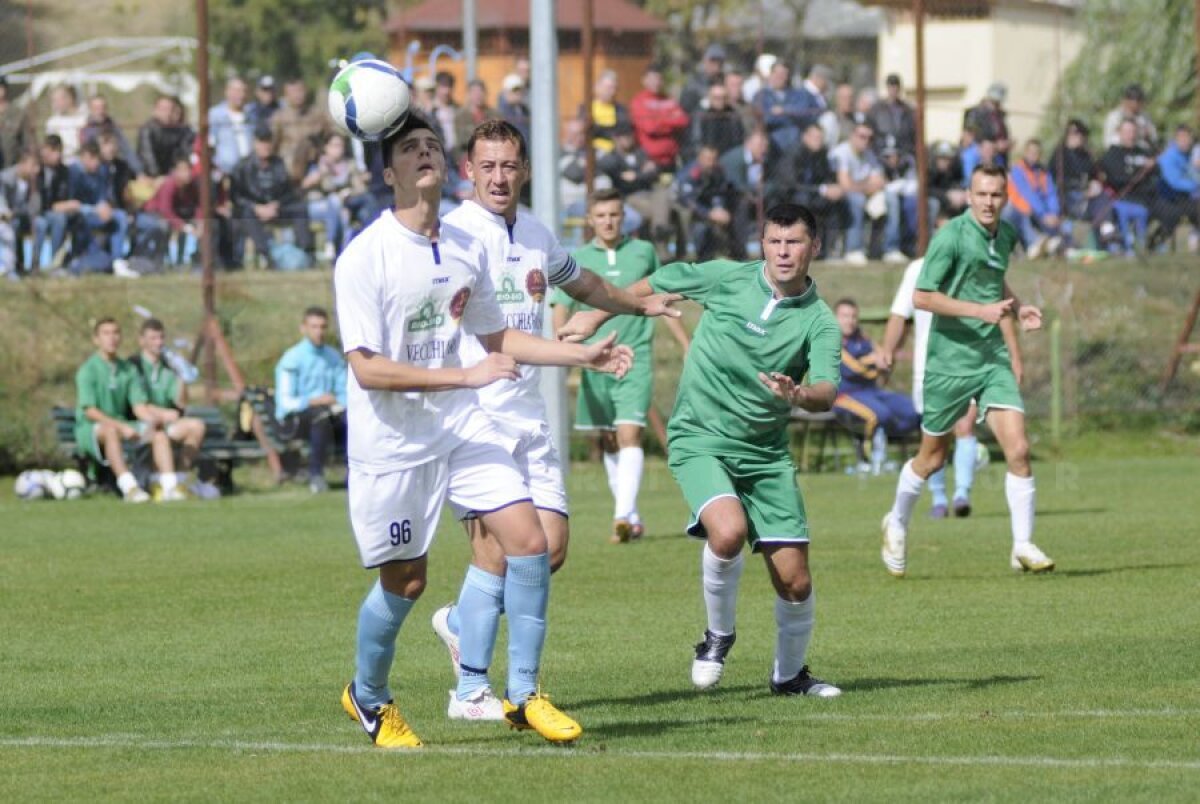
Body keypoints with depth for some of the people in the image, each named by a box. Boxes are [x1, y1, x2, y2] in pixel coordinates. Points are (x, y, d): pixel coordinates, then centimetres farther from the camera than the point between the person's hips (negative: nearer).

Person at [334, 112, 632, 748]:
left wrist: (584, 356, 11)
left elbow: (496, 338, 19)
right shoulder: (363, 258, -16)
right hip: (390, 440, -6)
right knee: (405, 581, 2)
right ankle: (368, 699, 29)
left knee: (529, 541, -7)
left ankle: (523, 696, 4)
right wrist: (465, 376, -26)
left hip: (462, 426, 6)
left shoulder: (466, 249, 5)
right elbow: (367, 367, -22)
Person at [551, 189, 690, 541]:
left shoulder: (643, 252, 7)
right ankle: (632, 517, 20)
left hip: (636, 357, -2)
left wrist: (688, 347, 17)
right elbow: (562, 310, 4)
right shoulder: (577, 259, 6)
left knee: (629, 434, -16)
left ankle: (624, 515, -25)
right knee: (608, 442, 8)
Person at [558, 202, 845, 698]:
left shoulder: (818, 321, -5)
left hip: (766, 452, 2)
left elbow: (826, 393, -20)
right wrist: (594, 318, 20)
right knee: (728, 531, -30)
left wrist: (799, 394, -43)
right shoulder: (727, 278, -5)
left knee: (794, 580, -1)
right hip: (699, 439, -2)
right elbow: (655, 285, 12)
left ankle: (790, 674, 26)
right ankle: (719, 634, -3)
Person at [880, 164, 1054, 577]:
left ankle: (1023, 546, -3)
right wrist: (980, 310, -22)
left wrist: (1014, 308, 11)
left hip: (994, 358, 5)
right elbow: (921, 296, -16)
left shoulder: (1006, 234, 7)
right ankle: (896, 524, 35)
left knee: (1018, 450, -10)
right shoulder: (952, 236, -14)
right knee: (932, 458, 9)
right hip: (951, 360, -5)